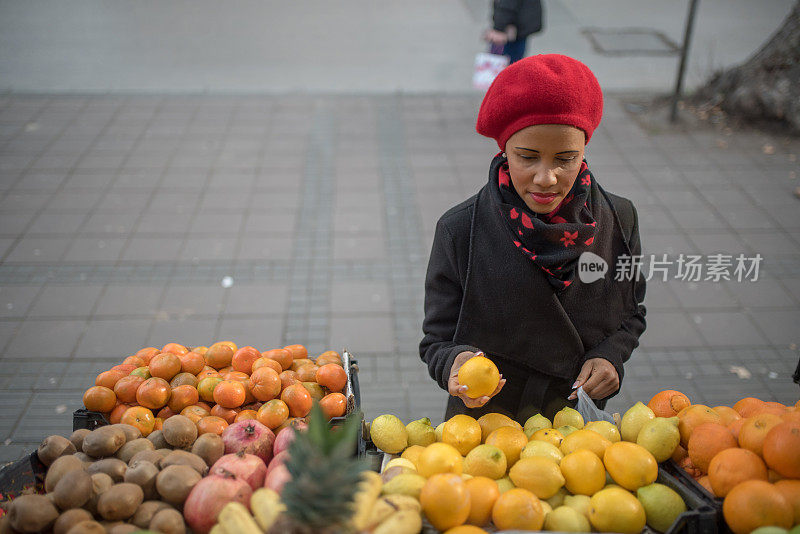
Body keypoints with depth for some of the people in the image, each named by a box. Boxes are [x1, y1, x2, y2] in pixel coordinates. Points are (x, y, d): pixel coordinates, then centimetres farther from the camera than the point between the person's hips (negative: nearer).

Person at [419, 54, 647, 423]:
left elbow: (631, 314, 10)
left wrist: (611, 355, -10)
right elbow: (438, 340, -8)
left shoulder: (618, 220, -6)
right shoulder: (460, 231, -14)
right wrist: (456, 363, -30)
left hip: (579, 417, 4)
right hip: (484, 421, -4)